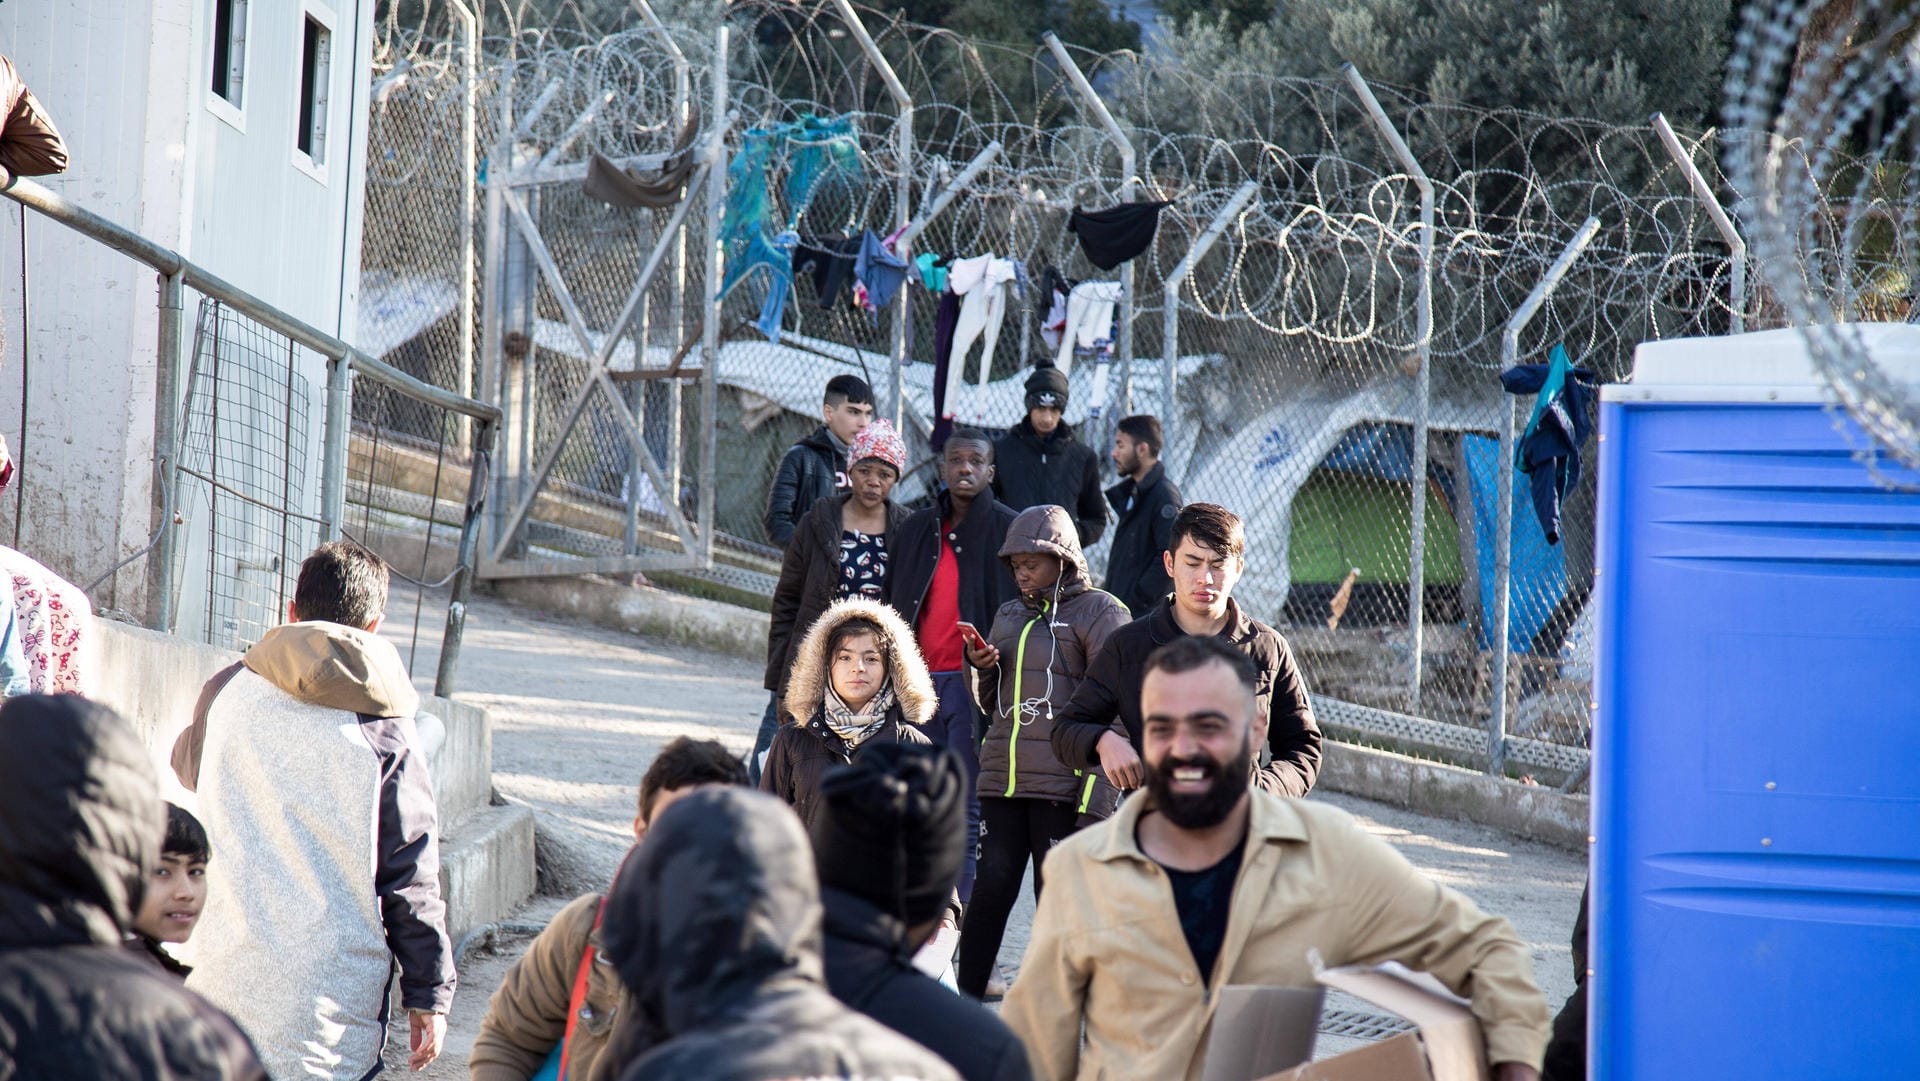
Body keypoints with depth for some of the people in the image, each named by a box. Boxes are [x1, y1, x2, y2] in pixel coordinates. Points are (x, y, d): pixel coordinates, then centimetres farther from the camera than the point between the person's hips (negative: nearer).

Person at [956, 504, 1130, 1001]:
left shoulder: (1100, 613, -3)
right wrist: (980, 668, 2)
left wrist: (1096, 798, -20)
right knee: (988, 893, 4)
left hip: (1062, 787, -6)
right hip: (1000, 782, 6)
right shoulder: (1009, 615, 18)